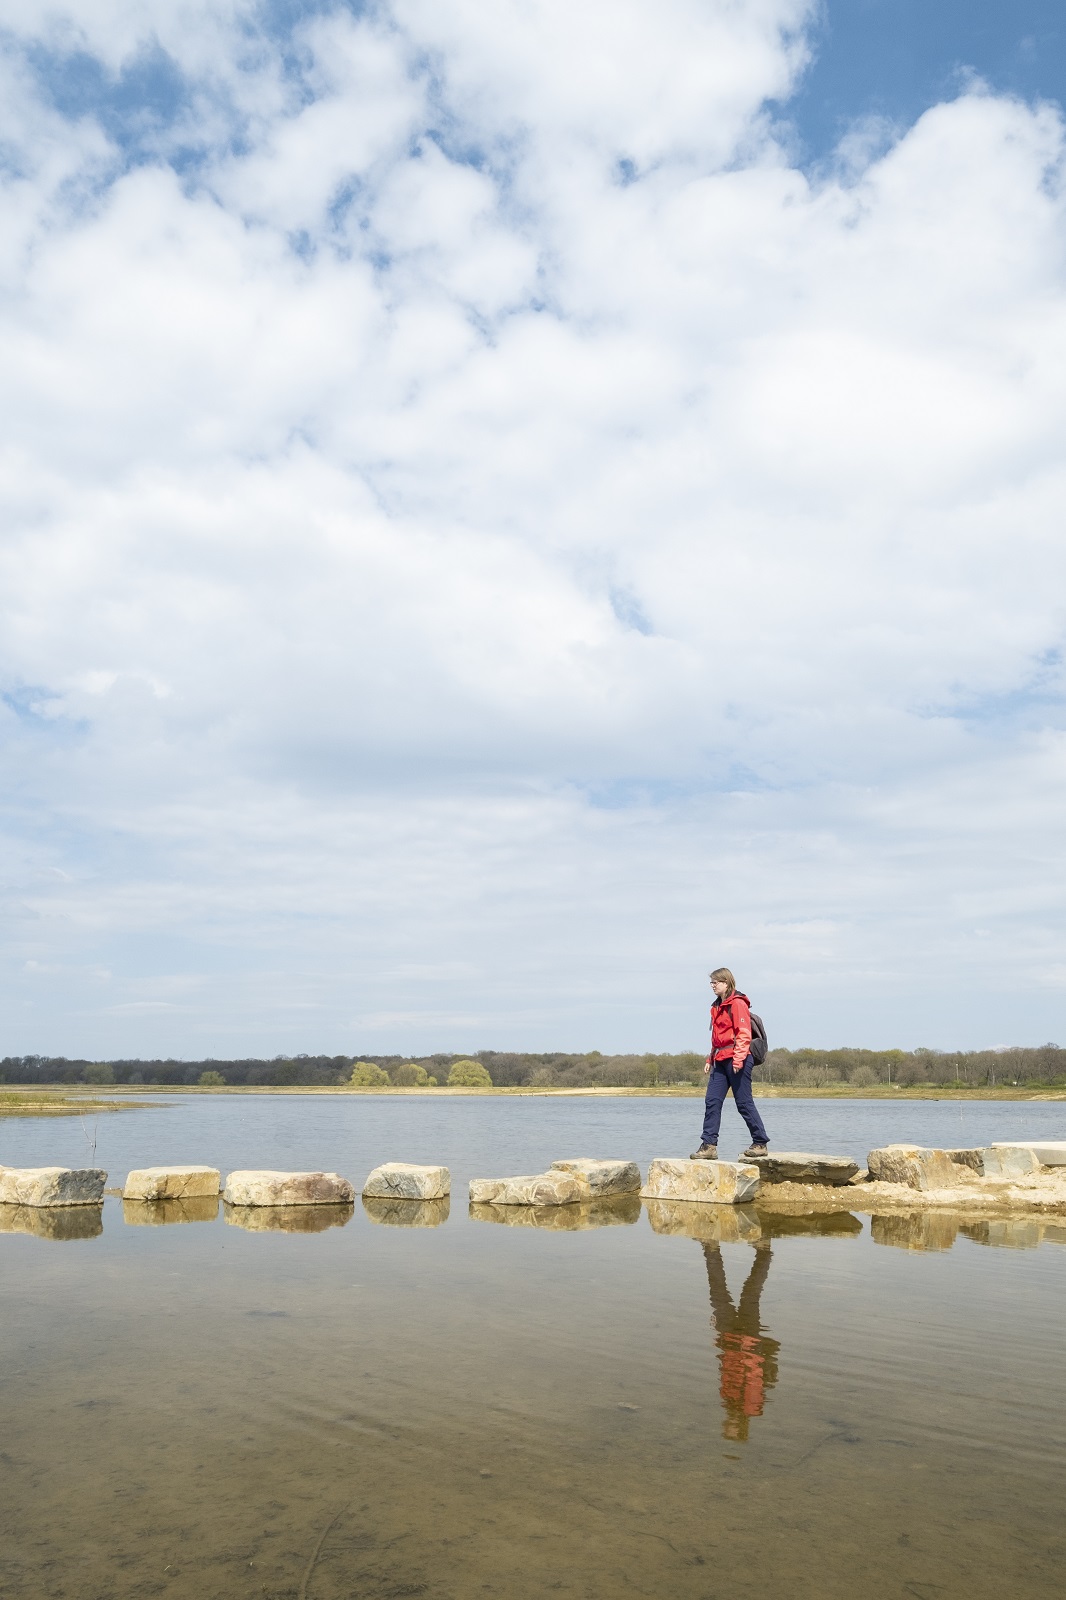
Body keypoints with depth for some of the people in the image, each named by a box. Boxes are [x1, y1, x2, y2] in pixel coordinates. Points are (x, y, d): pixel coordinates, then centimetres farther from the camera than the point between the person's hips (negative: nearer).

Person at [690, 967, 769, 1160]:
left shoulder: (737, 1003, -9)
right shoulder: (717, 1006, 19)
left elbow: (744, 1034, -15)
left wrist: (738, 1058, -22)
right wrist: (710, 1060, 23)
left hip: (736, 1060, -9)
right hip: (720, 1061, 9)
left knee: (744, 1103, -2)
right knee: (712, 1101, 1)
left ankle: (760, 1143, 11)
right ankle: (709, 1145, 1)